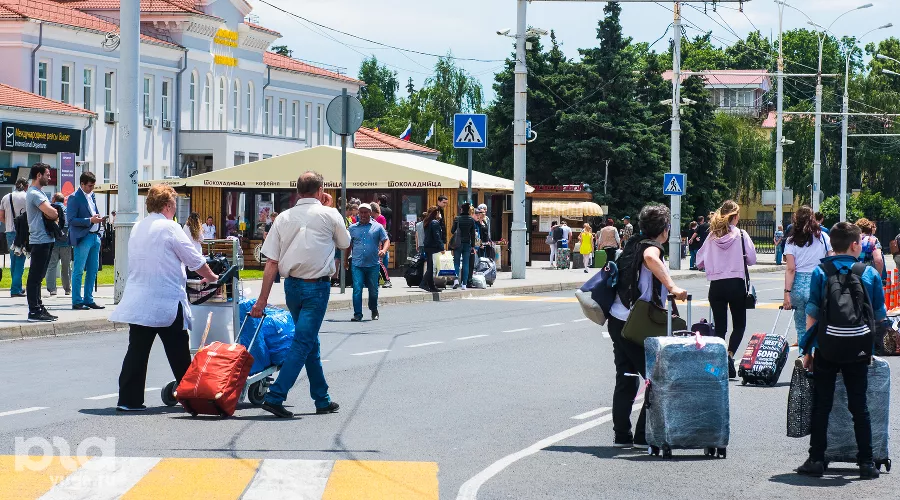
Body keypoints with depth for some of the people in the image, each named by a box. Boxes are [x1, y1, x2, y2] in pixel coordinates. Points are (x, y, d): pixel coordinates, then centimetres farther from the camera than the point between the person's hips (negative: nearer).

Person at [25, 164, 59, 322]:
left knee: (37, 277, 14)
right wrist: (55, 214, -1)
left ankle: (38, 308, 20)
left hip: (44, 240, 11)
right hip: (40, 240, -11)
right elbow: (52, 213, -24)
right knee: (35, 277, -8)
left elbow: (52, 213, 19)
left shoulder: (36, 193, 19)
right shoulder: (35, 194, -14)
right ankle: (34, 311, -8)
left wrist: (52, 214, -3)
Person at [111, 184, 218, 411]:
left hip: (137, 301, 6)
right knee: (178, 353, 4)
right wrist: (211, 277, 14)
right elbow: (195, 260, -4)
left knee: (137, 350, 4)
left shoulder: (138, 228, 12)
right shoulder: (170, 227, -9)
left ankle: (129, 399, 0)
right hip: (167, 303, -6)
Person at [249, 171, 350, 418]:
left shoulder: (284, 217, 4)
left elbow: (271, 263, 1)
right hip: (317, 286, -5)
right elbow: (345, 242, 15)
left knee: (311, 342, 17)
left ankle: (322, 400, 25)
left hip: (292, 286, 5)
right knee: (303, 342, -6)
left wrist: (262, 299, 3)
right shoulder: (329, 215, -5)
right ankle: (275, 396, -18)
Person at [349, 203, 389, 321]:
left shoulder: (377, 227, 7)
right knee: (357, 289, -11)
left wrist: (383, 250, -17)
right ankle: (357, 314, -9)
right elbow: (349, 245, 16)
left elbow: (386, 241, 4)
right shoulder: (353, 228, 11)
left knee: (373, 290, 9)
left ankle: (374, 311, 31)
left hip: (373, 264, 0)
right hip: (357, 264, 0)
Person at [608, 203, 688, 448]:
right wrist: (672, 287, -37)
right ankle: (644, 436, -2)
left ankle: (622, 436, 14)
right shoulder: (653, 249, -11)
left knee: (626, 380, 14)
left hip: (618, 320, 9)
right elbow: (649, 258, -35)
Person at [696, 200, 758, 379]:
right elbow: (752, 259, -2)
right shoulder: (741, 235, -6)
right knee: (739, 324, 8)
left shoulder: (712, 237, 2)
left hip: (716, 285, 2)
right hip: (736, 285, -2)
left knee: (720, 327, 9)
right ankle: (729, 354, -15)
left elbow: (700, 261, 6)